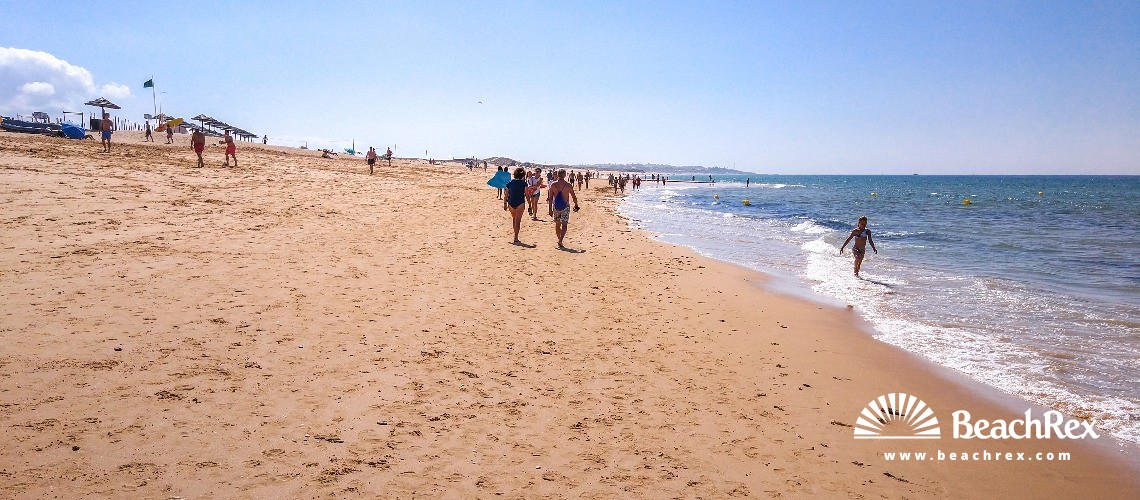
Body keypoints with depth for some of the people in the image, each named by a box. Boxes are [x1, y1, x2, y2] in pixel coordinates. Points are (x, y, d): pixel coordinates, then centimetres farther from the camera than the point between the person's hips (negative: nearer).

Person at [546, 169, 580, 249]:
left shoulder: (553, 185, -2)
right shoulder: (569, 185, -7)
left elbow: (550, 198, 0)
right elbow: (574, 197, 3)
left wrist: (550, 209, 6)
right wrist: (576, 205, 18)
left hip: (556, 206, 3)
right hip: (565, 206, -3)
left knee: (557, 224, 17)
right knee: (564, 225, -4)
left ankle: (559, 240, 27)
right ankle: (560, 241, -21)